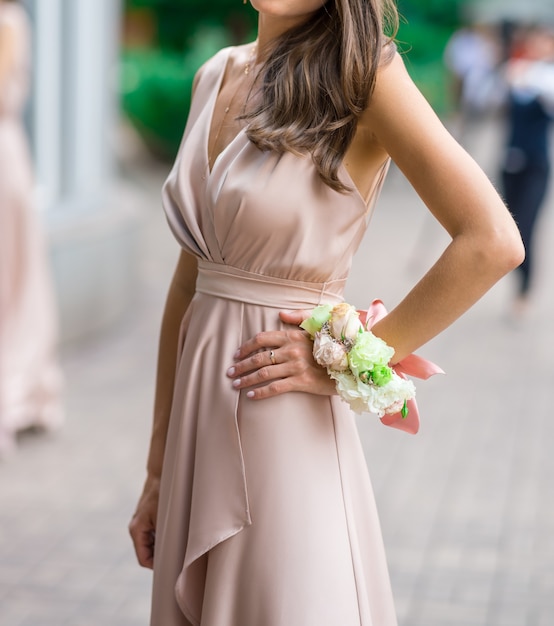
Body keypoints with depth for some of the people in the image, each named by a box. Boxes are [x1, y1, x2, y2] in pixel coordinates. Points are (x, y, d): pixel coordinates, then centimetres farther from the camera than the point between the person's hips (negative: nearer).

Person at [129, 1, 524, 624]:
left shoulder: (364, 75, -10)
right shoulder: (216, 76, 8)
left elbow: (493, 243, -19)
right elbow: (189, 278, 10)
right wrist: (157, 472, 12)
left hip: (290, 432, -6)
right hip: (200, 427, 6)